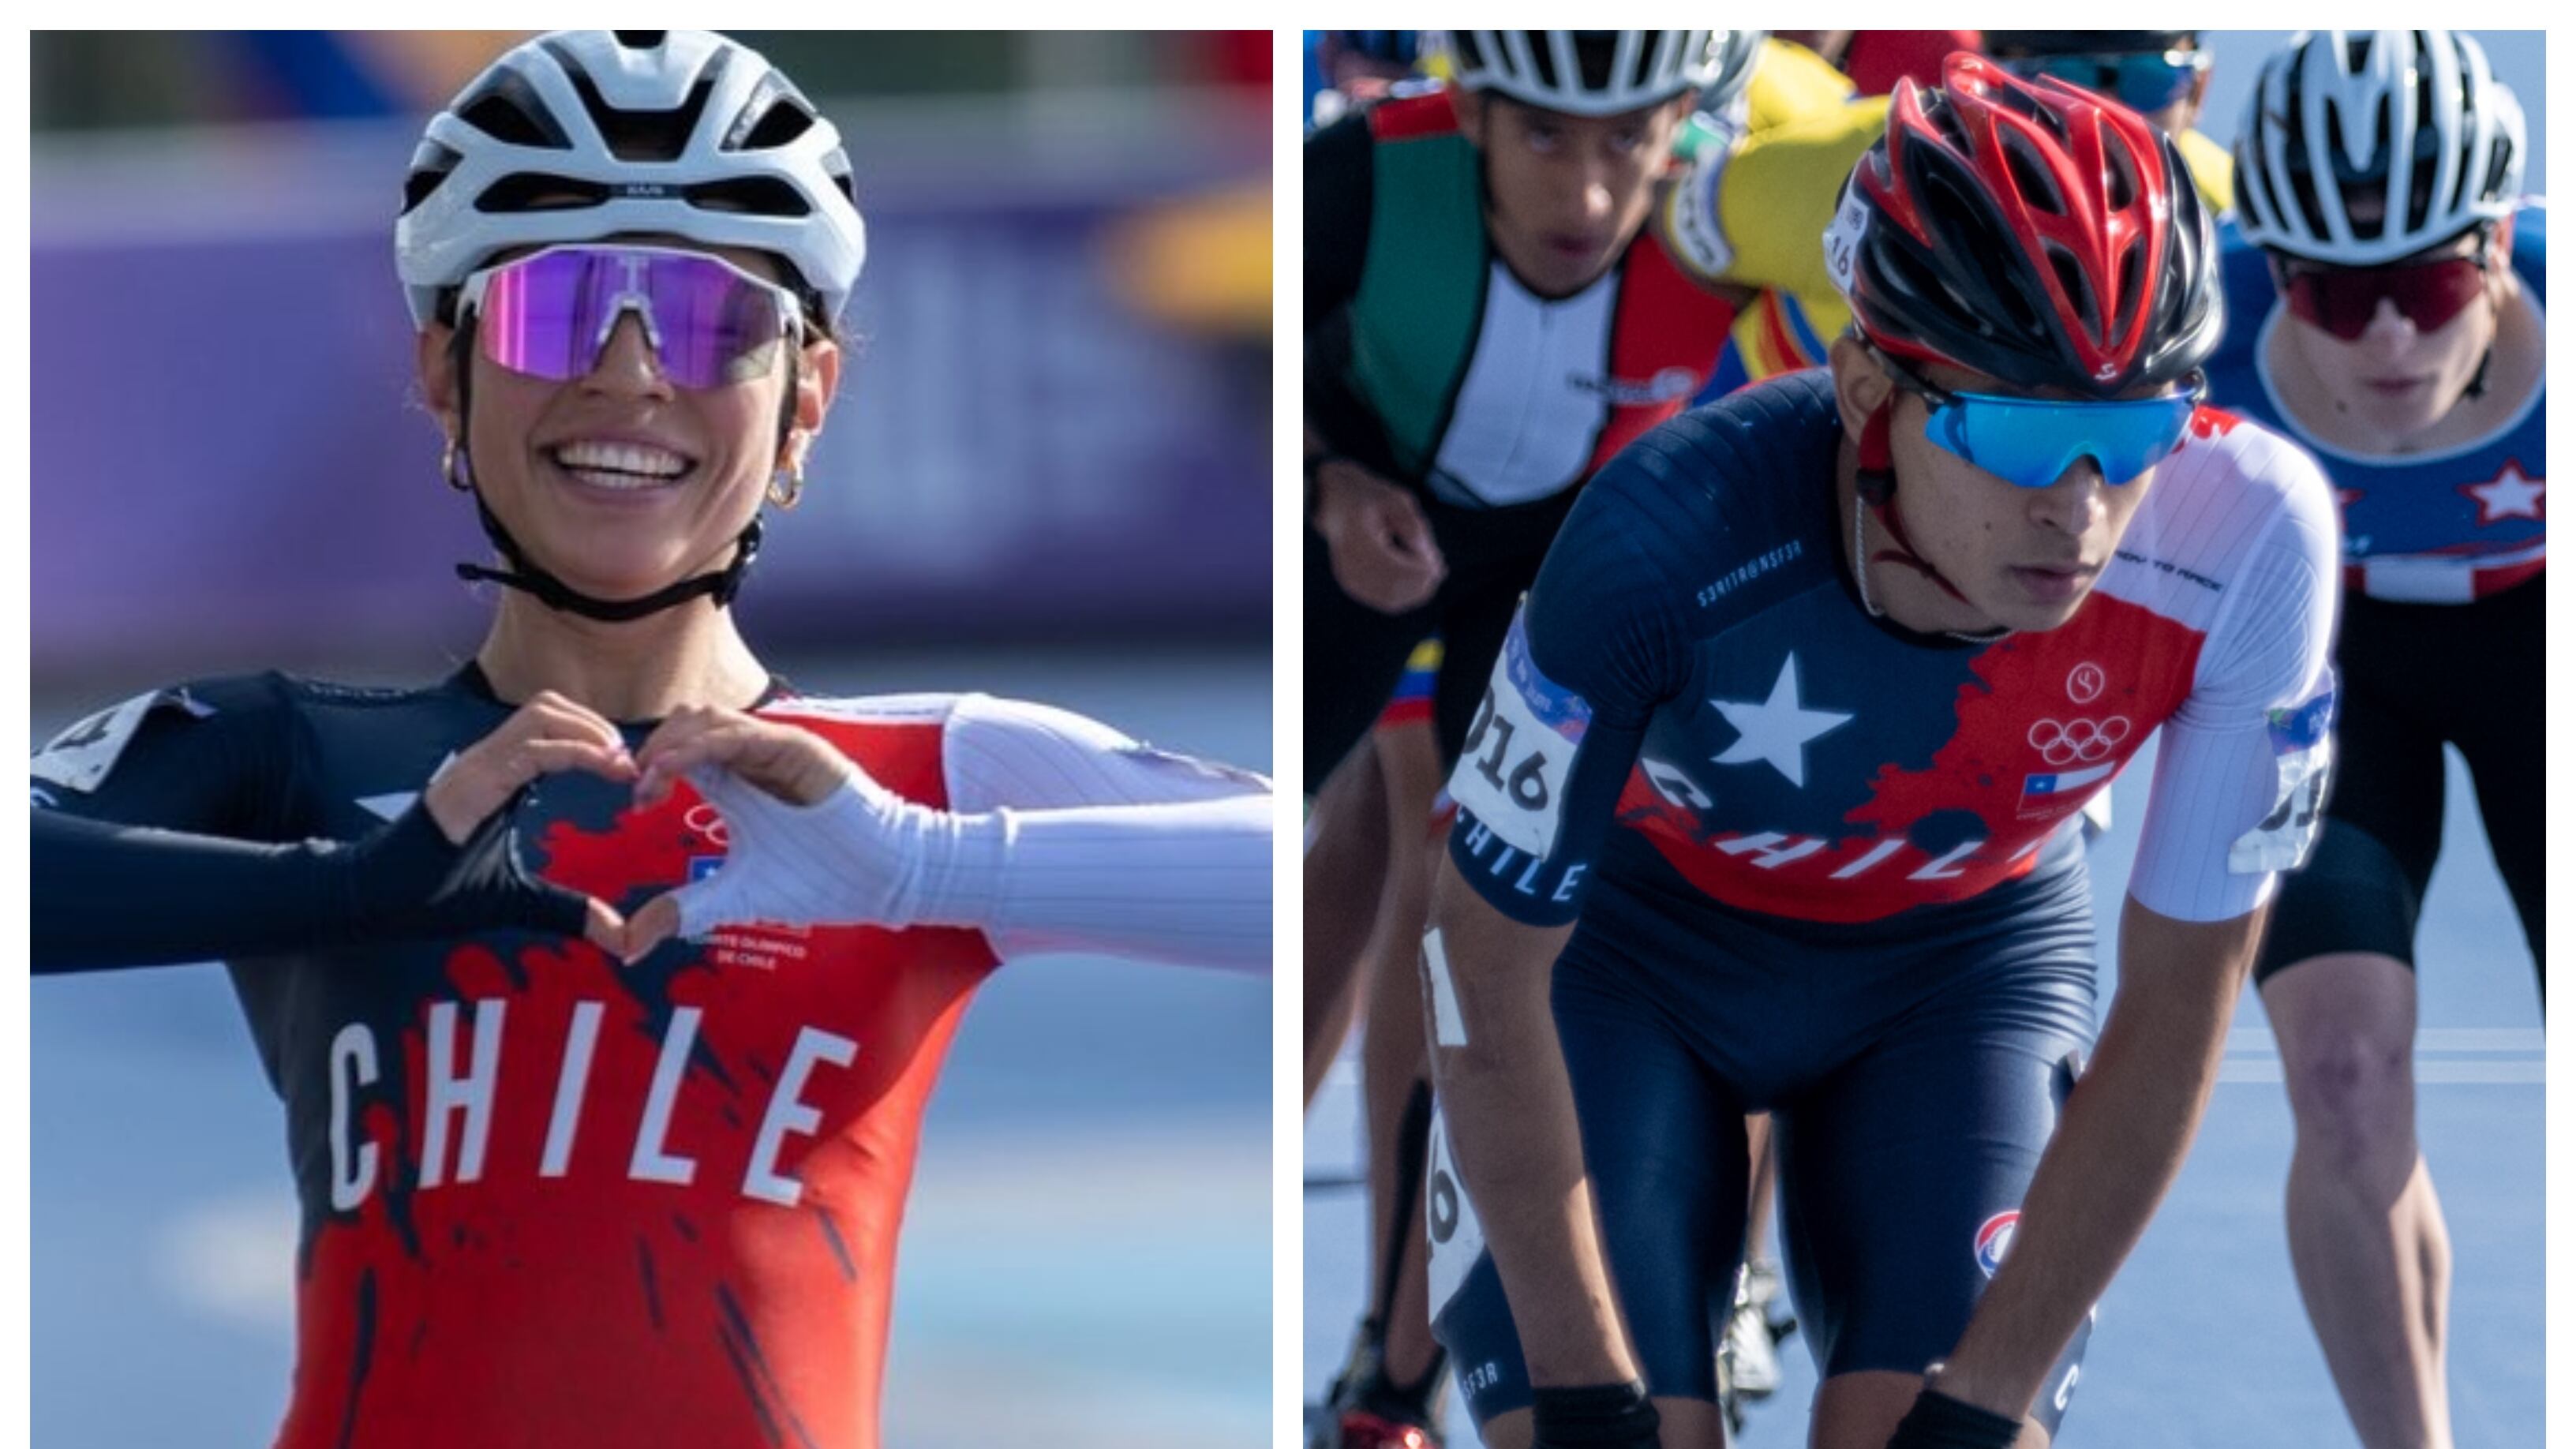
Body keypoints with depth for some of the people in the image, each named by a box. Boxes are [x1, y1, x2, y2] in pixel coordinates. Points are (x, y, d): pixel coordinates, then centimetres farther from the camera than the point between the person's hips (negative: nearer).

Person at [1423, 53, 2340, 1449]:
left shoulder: (2245, 537, -34)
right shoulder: (1669, 535, -38)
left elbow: (2177, 1004, -21)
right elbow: (1488, 964, -23)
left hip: (1964, 958, 1)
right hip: (1629, 945, -1)